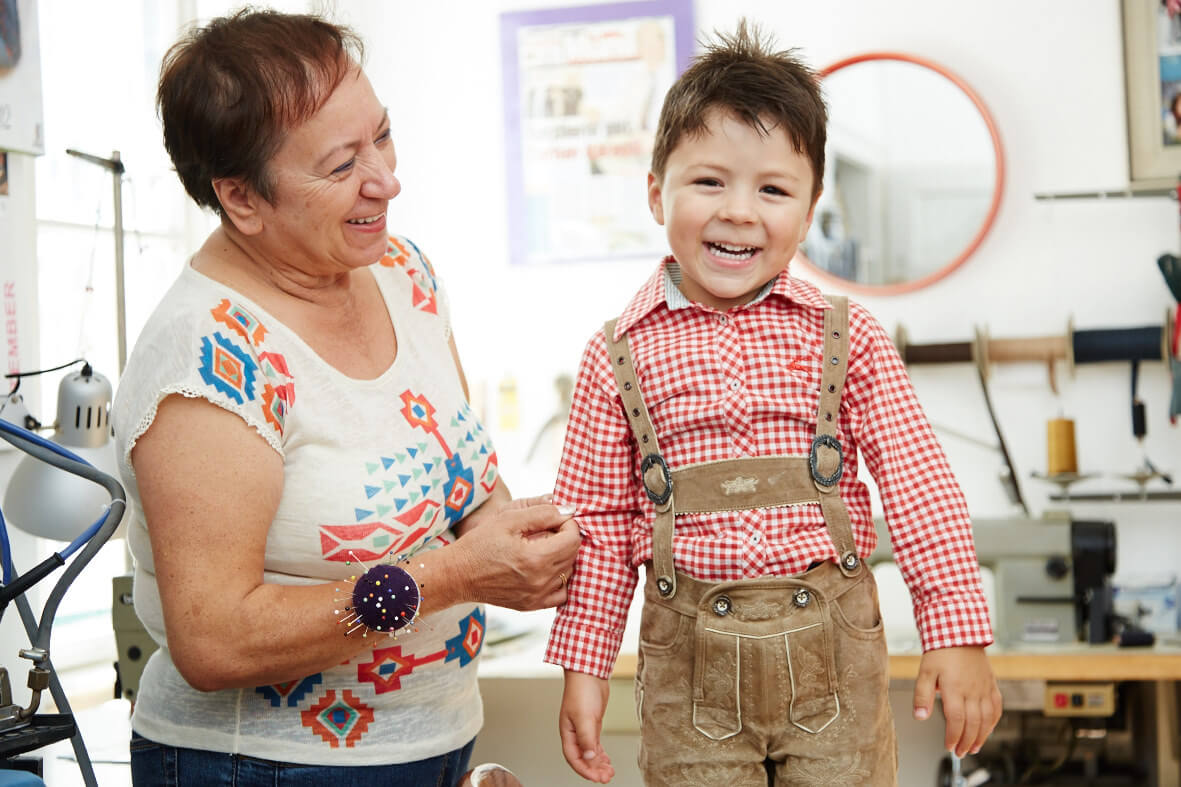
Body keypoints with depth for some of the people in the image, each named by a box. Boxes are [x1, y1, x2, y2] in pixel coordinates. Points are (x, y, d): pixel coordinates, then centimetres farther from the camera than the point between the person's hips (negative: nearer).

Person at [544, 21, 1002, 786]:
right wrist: (584, 667, 2)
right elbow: (599, 522, 2)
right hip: (690, 664, 0)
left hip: (832, 649, 0)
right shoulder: (620, 356, -1)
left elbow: (919, 487, -3)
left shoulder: (848, 339, -2)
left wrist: (958, 635, -7)